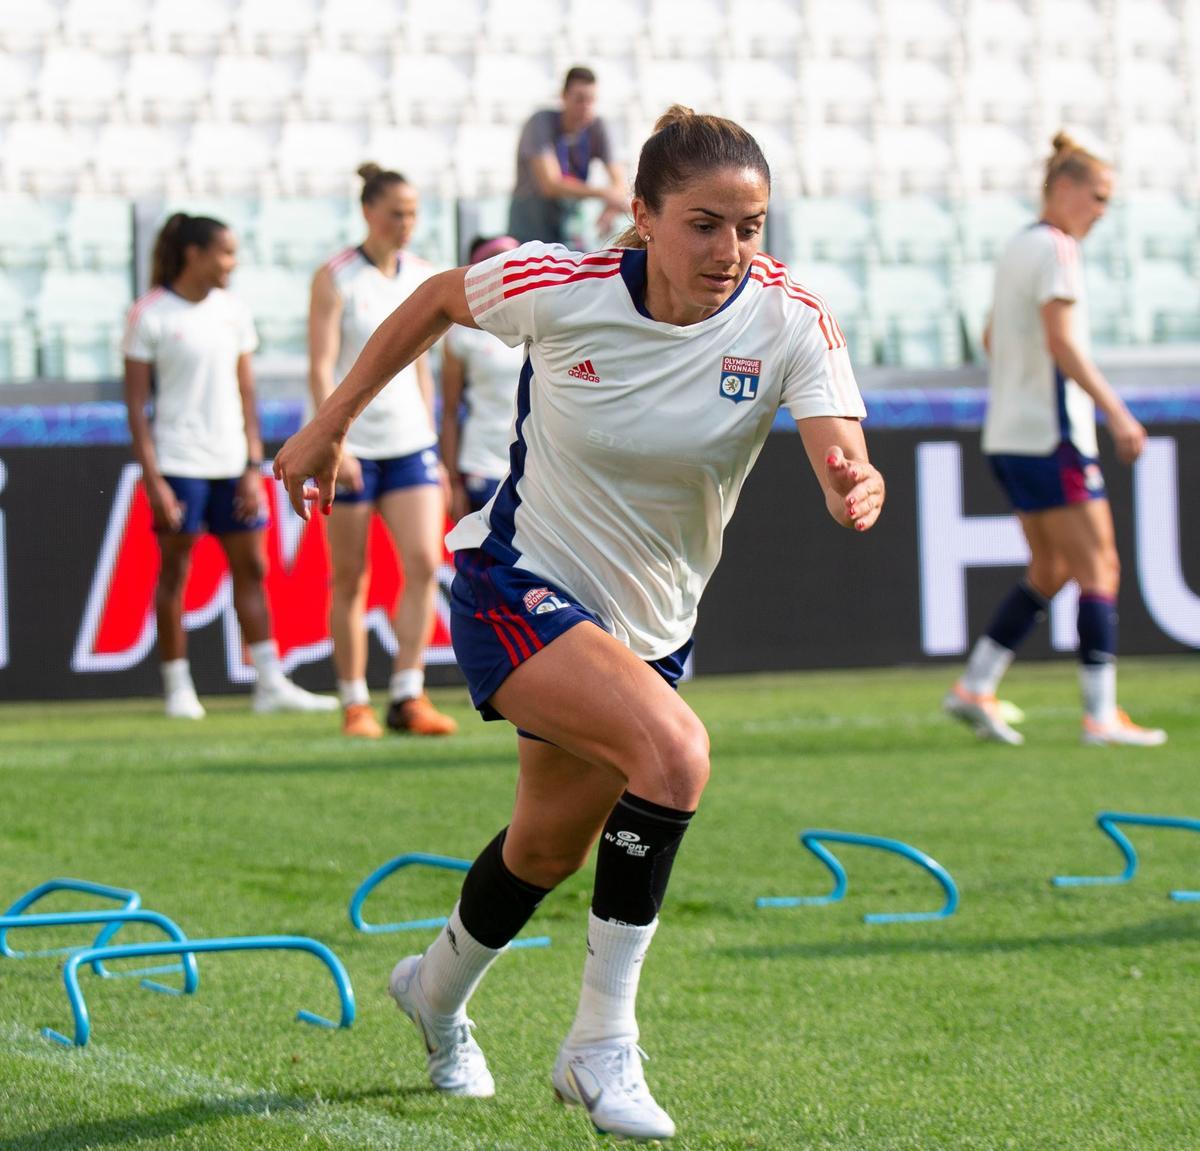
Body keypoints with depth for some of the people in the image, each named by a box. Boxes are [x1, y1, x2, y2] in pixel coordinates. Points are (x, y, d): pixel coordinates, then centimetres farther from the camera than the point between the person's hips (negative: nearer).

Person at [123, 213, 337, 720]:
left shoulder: (232, 311, 10)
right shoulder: (151, 315, -6)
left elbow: (245, 393, 12)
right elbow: (136, 403, -7)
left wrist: (253, 465, 4)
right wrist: (153, 479, -13)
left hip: (231, 464, 5)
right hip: (178, 464, -5)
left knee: (251, 568, 4)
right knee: (174, 571, 0)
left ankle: (271, 683, 6)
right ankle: (177, 688, 7)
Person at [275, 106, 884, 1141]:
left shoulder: (789, 320, -19)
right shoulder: (559, 288, -21)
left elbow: (841, 455, -32)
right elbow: (439, 300, -1)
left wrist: (856, 488, -56)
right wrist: (330, 426, 4)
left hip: (651, 622, 4)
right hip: (522, 589, -4)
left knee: (551, 848, 20)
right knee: (675, 752, -29)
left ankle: (439, 990, 53)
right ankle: (603, 1044, -17)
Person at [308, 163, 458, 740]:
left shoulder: (421, 277, 10)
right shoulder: (335, 278, -6)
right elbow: (321, 367, -12)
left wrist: (431, 447, 17)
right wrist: (335, 444, -21)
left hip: (410, 443, 4)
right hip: (351, 447, -4)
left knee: (424, 564, -10)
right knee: (350, 579, 1)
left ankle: (407, 698, -7)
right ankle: (354, 703, 9)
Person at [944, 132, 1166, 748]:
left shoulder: (1017, 247, 17)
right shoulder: (1055, 248, -12)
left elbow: (994, 339, 25)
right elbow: (1062, 343, -21)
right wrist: (1116, 412, -21)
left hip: (1008, 435, 9)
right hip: (1051, 434, -9)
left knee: (1050, 569, 14)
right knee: (1098, 566, -6)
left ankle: (974, 688, 10)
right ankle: (1101, 715, -7)